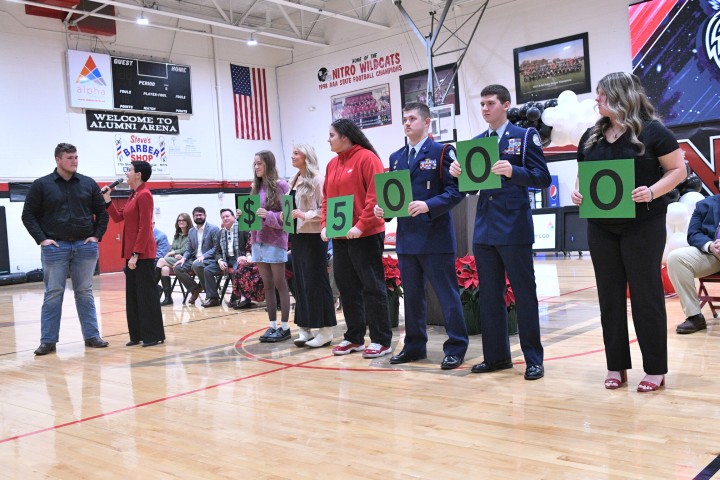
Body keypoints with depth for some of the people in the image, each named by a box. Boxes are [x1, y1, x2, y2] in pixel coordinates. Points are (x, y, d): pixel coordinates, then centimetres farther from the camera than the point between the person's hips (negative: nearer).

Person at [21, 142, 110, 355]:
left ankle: (92, 336, 12)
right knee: (53, 294, 2)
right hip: (55, 247, -2)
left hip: (85, 246, 2)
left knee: (85, 293, 7)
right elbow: (28, 215, 2)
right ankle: (48, 340, 7)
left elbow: (102, 212, 12)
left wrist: (97, 235, 1)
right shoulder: (41, 185, 1)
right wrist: (42, 239, -7)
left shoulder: (88, 184, 7)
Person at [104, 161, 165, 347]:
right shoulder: (134, 195, 15)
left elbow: (145, 228, -18)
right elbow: (118, 217, 21)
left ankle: (154, 335, 3)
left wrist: (136, 254, -20)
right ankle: (138, 334, 18)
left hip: (143, 254, -10)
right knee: (133, 294, 11)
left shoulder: (144, 195, -13)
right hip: (132, 252, 10)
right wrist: (107, 200, 10)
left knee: (147, 294, -4)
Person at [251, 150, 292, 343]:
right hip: (257, 240, 6)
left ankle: (284, 327, 6)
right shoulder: (255, 187, 14)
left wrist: (268, 215, -23)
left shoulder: (281, 185, -5)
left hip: (275, 241, -6)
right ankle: (272, 325, 15)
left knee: (280, 285, -1)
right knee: (267, 285, 9)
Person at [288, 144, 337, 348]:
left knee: (316, 281, -4)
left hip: (313, 236, -8)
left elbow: (325, 208, -14)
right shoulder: (293, 182, 13)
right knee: (300, 281, 9)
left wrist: (305, 215, -20)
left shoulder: (317, 180, -9)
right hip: (297, 235, 8)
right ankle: (305, 328, 16)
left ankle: (325, 331, 4)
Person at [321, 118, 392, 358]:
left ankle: (381, 340, 6)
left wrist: (361, 226, -19)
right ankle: (354, 338, 22)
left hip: (365, 236, -8)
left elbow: (376, 195, -15)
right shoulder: (332, 164, 14)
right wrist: (325, 225, 4)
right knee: (347, 287, 12)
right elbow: (326, 198, 17)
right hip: (339, 237, 8)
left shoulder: (367, 158, -8)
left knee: (372, 286, -2)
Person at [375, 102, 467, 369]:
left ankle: (456, 349, 10)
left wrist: (428, 205, -23)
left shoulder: (441, 152, -3)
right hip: (406, 238, 6)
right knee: (412, 295, 14)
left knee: (447, 294, 0)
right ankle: (414, 346, 25)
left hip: (435, 237, -6)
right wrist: (382, 207, -4)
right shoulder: (396, 158, 15)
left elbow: (455, 191, -11)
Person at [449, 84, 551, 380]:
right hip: (484, 229, 6)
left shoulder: (525, 136, -1)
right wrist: (458, 174, -6)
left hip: (514, 229, -5)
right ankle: (496, 355, 21)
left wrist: (513, 172, -24)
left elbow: (542, 178, -8)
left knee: (524, 294, 0)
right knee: (489, 295, 10)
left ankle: (534, 359, 10)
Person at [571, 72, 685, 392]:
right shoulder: (591, 136, 10)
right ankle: (616, 366, 17)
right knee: (610, 296, 8)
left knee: (646, 295, 1)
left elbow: (678, 170, -4)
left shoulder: (652, 131, -5)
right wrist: (578, 192, -3)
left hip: (642, 226, -5)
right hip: (601, 228, 5)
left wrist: (653, 191, -21)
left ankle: (655, 369, 11)